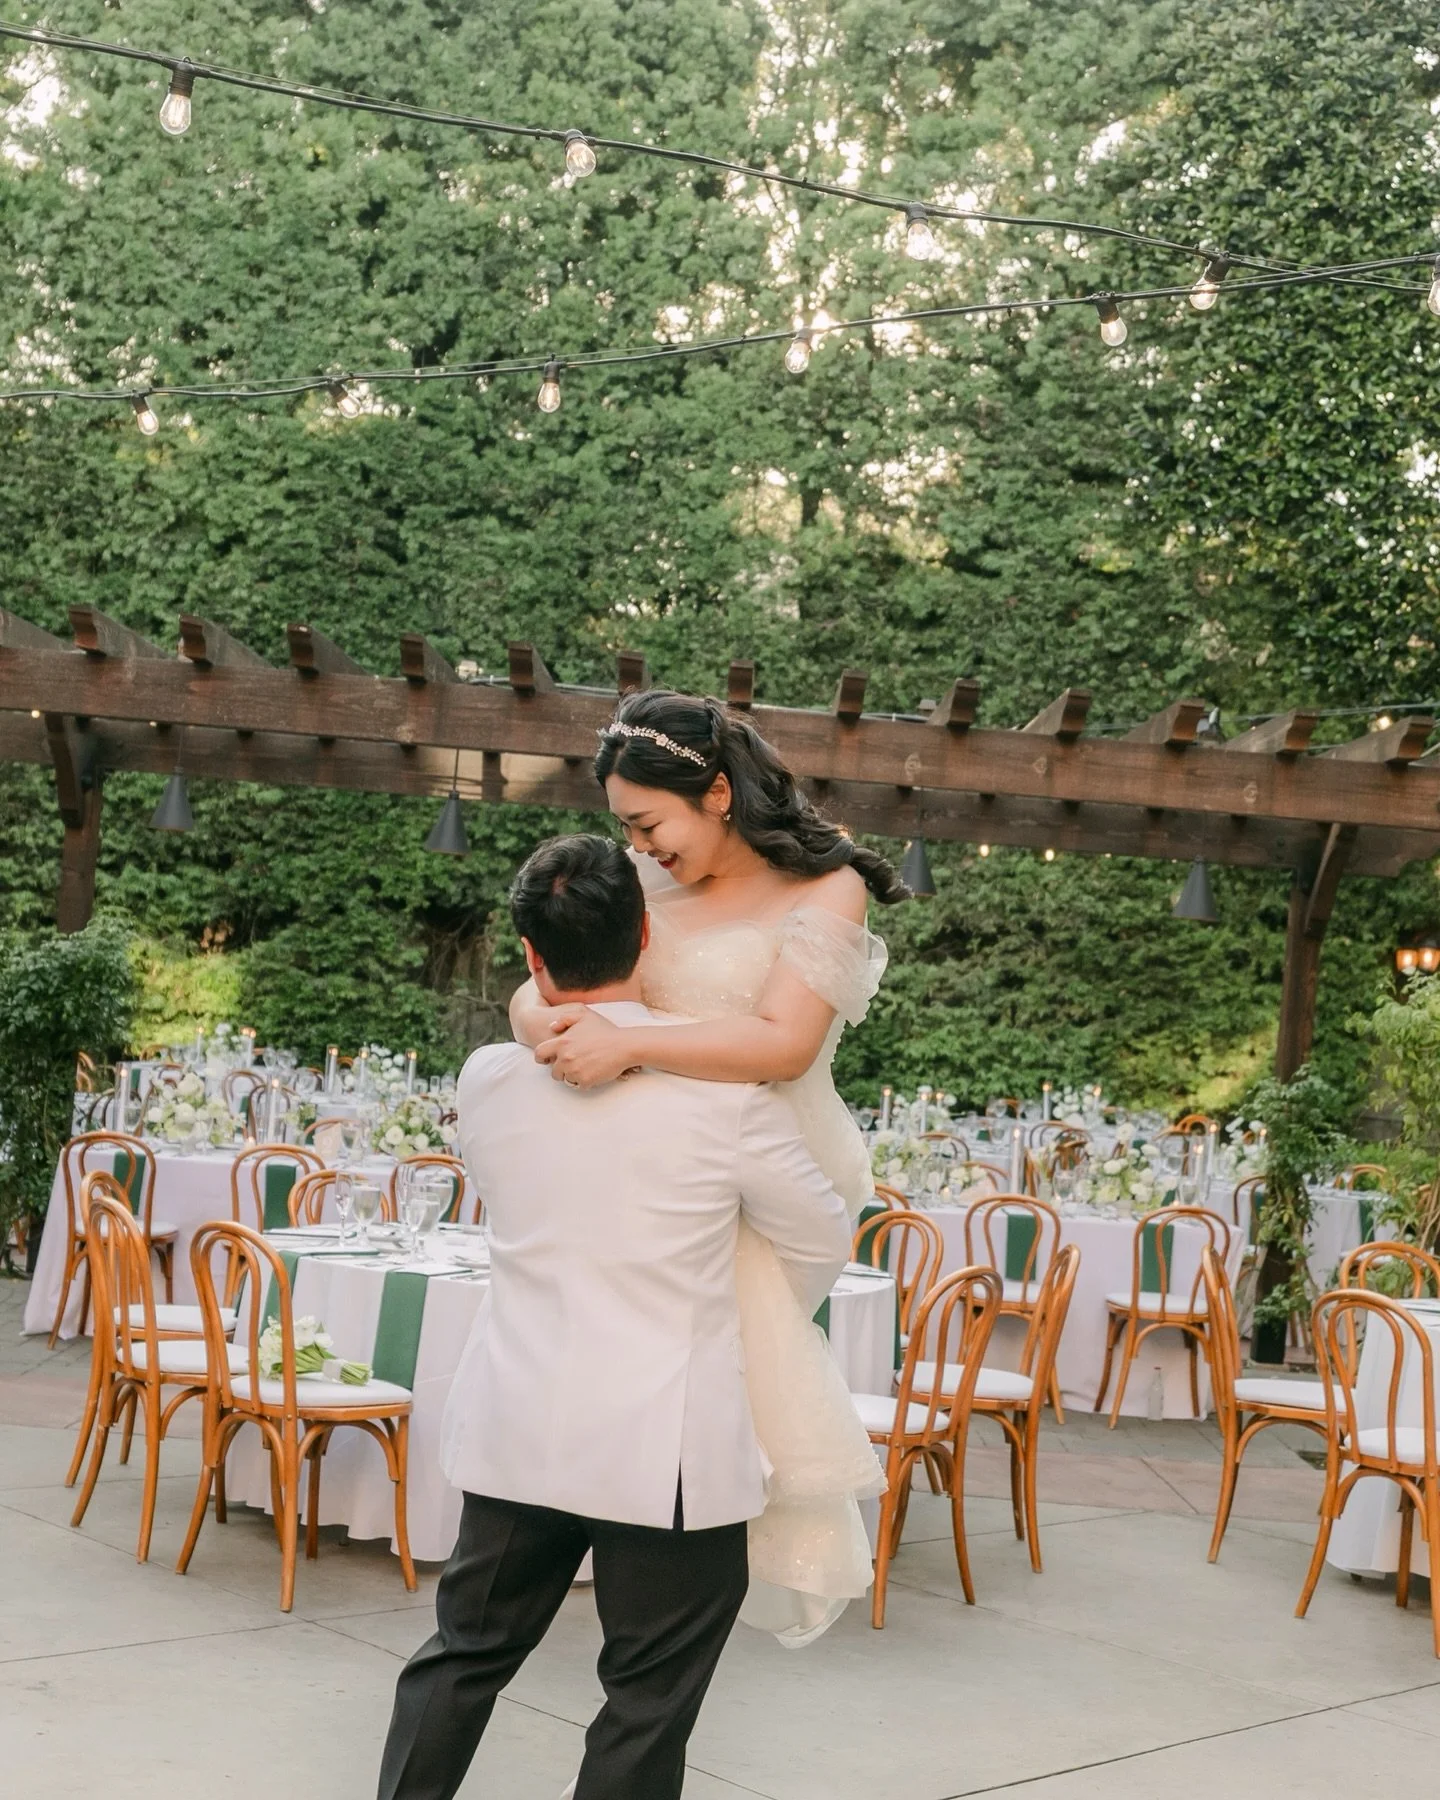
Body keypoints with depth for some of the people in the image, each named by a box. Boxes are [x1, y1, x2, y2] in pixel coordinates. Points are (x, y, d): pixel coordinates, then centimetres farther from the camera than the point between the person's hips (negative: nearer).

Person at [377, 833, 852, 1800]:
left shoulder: (489, 1079, -1)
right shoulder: (726, 1086, -11)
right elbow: (821, 1243, 1)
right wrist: (755, 1320, 20)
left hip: (518, 1428, 4)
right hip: (668, 1443, -4)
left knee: (466, 1651, 19)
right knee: (649, 1696, 8)